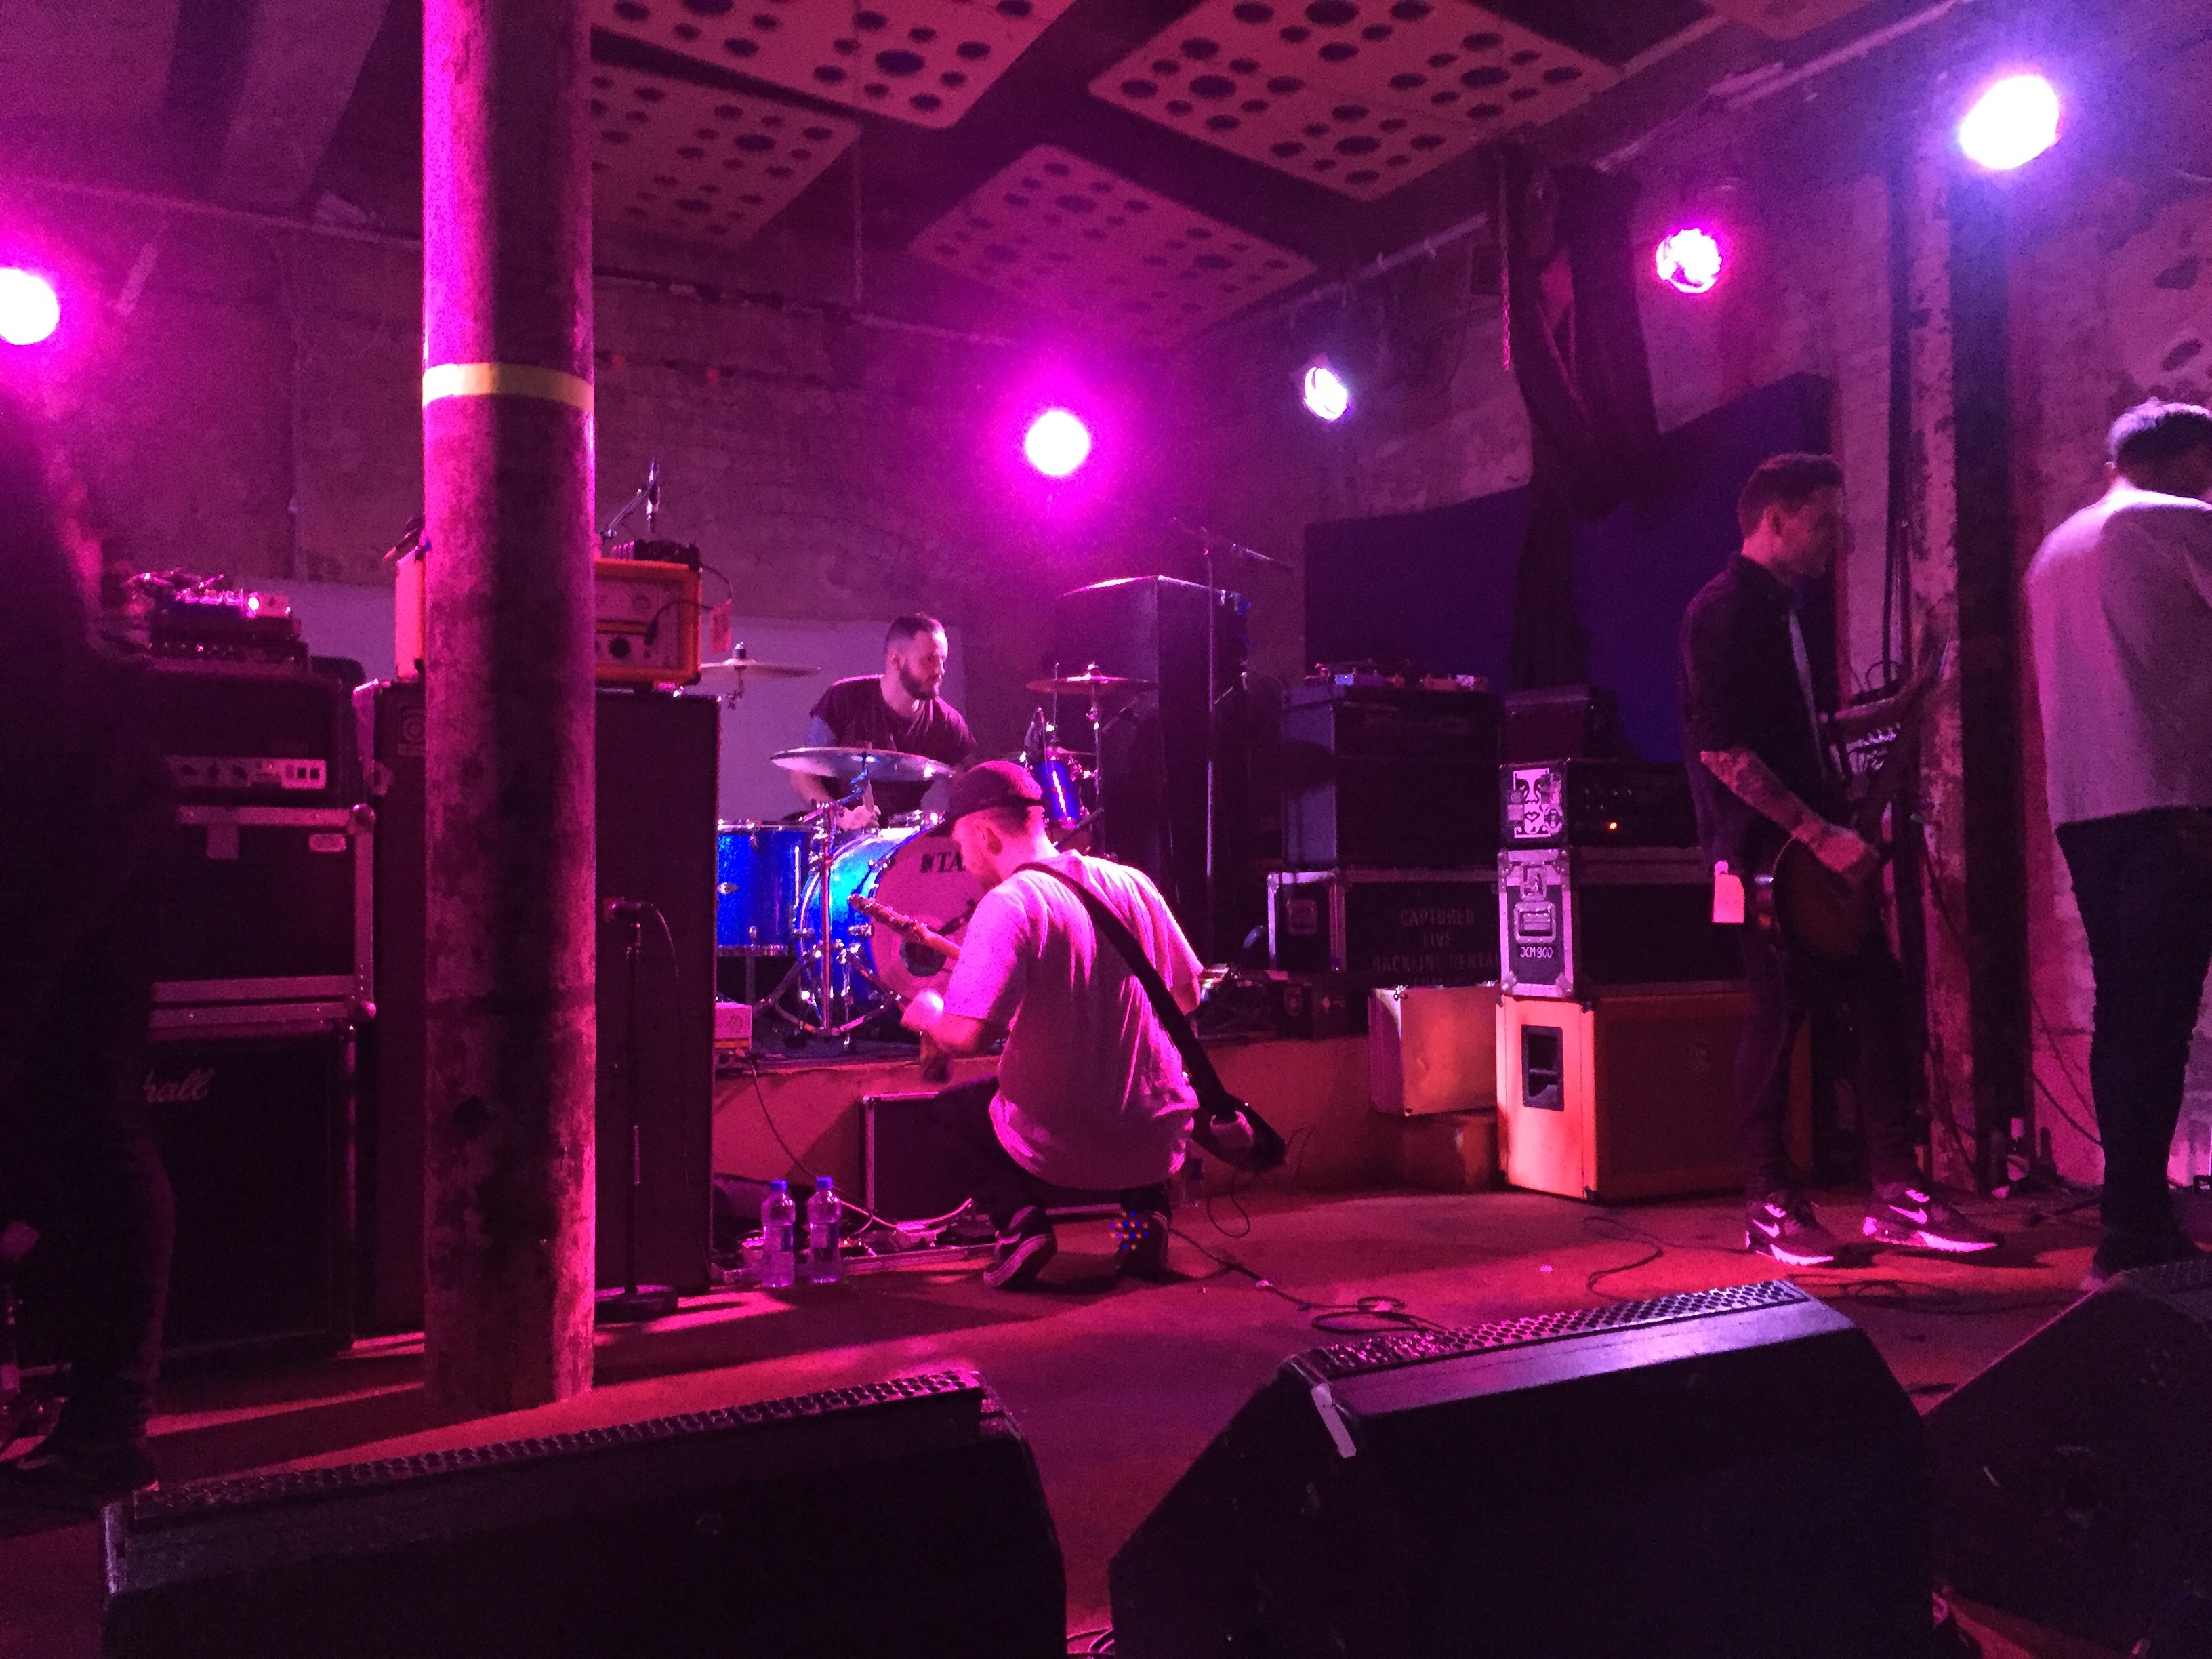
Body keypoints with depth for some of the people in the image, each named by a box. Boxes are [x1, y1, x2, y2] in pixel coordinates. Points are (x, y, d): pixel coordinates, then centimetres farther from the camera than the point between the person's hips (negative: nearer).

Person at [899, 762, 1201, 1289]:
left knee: (948, 1108, 24)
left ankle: (1020, 1221, 1)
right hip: (1160, 1138, 4)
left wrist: (928, 1014, -2)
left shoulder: (1010, 902, -17)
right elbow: (1186, 997, 11)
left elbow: (966, 1036, -25)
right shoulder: (1132, 882, 1)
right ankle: (1144, 1207, 14)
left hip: (1061, 1147, -4)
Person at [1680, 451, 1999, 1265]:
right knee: (1780, 1014, -3)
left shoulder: (1778, 610, 18)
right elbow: (1721, 749, -22)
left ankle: (1896, 1196, 13)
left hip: (1813, 851, 9)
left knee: (1877, 998, 7)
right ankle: (1769, 1206, 9)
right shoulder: (1726, 611, -13)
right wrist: (1820, 833, -22)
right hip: (1765, 854, -9)